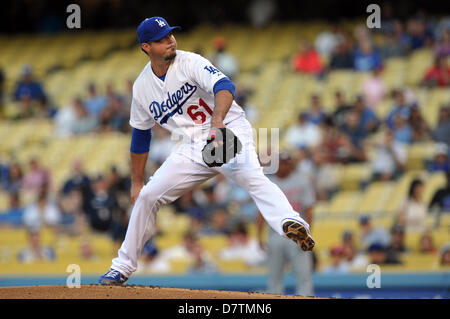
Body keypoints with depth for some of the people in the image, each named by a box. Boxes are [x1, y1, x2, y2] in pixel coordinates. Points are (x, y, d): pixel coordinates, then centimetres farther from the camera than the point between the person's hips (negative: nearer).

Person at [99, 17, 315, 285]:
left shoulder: (190, 63, -11)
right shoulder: (142, 87, 5)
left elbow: (224, 86, -30)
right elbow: (140, 135, 17)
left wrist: (217, 118, -50)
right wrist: (136, 182, 19)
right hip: (193, 147, 6)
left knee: (250, 175, -34)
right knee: (147, 196, 2)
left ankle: (291, 224, -58)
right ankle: (123, 267, 17)